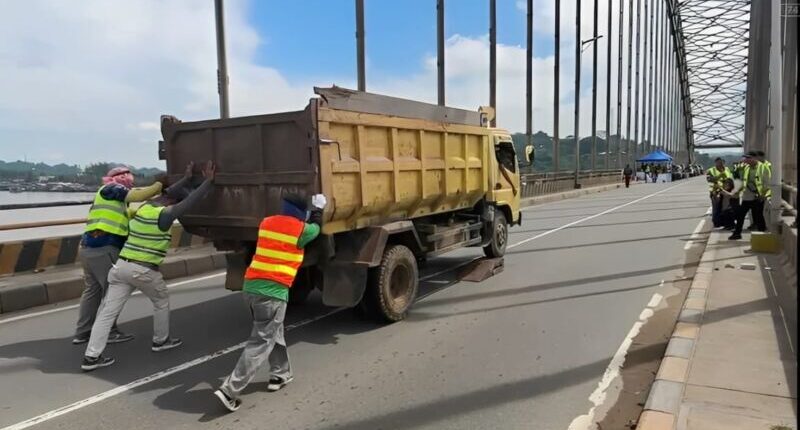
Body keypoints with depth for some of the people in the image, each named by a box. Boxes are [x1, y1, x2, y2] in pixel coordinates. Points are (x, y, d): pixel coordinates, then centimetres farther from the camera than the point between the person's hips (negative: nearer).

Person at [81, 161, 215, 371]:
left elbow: (167, 194, 26)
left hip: (121, 266, 7)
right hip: (144, 271, -7)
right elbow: (191, 201, -10)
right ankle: (161, 340, 32)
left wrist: (186, 178, 35)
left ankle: (91, 356, 4)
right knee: (161, 301, 19)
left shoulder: (145, 206, 11)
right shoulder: (164, 214, -13)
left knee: (108, 312, 4)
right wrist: (208, 181, 0)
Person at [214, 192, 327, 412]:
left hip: (250, 287, 7)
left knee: (275, 332, 24)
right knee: (261, 343, -2)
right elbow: (315, 227, 20)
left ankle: (280, 375, 34)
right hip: (273, 291, -7)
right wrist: (318, 208, 37)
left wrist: (312, 209, 42)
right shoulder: (301, 229, -2)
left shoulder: (266, 223, 14)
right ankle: (229, 389, -6)